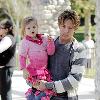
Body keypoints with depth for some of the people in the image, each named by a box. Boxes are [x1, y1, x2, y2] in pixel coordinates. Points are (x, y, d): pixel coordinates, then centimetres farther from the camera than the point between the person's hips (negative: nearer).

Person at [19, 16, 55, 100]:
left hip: (44, 70, 5)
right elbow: (22, 57, -6)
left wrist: (50, 43, -12)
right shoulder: (25, 42, -7)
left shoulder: (44, 39, 5)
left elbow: (50, 52, 4)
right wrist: (24, 70, -14)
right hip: (34, 71, -5)